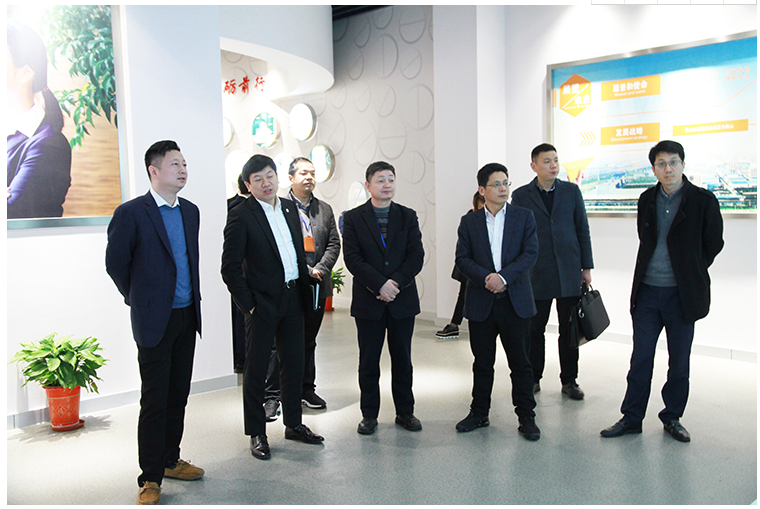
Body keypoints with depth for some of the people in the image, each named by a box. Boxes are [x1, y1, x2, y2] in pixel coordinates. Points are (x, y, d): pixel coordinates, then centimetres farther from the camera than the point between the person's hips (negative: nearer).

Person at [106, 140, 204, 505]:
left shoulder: (190, 211, 10)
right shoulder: (131, 213, -10)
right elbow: (115, 264, -3)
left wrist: (191, 299, 14)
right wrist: (141, 300, 6)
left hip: (187, 317, 6)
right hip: (154, 321, -6)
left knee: (178, 394, 14)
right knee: (154, 400, 0)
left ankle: (170, 460, 30)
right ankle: (151, 478, 13)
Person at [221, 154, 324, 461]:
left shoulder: (290, 208, 9)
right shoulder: (240, 216, -11)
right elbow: (230, 268, -11)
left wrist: (304, 292, 10)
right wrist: (248, 304, -13)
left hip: (292, 299, 6)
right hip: (262, 303, -6)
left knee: (294, 365, 14)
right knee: (256, 369, 6)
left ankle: (293, 424, 30)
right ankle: (257, 434, 18)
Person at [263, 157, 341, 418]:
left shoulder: (325, 210, 13)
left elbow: (334, 244, 7)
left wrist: (319, 270, -8)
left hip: (316, 286, 5)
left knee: (308, 342, 15)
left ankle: (307, 390, 28)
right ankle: (272, 396, 10)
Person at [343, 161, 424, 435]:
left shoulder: (408, 216, 7)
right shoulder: (353, 218, 1)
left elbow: (416, 256, -1)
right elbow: (352, 258, -8)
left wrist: (396, 282, -14)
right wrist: (380, 284, -17)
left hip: (403, 300, 2)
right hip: (368, 301, -1)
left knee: (402, 359, 10)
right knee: (369, 361, 7)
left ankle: (405, 412, 23)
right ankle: (369, 415, 19)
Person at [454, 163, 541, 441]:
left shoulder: (524, 216, 3)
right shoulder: (469, 221, 6)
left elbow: (530, 253, -5)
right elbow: (462, 258, 0)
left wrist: (503, 276, -17)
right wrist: (486, 277, -16)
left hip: (516, 301, -1)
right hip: (481, 302, 1)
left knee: (520, 363, 4)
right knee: (482, 363, 11)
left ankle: (526, 417, 16)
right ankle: (479, 413, 26)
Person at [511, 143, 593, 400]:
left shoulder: (571, 191, 7)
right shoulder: (521, 195, 2)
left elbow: (583, 230, 8)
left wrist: (586, 267, 4)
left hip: (569, 272, 1)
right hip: (536, 273, -1)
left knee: (569, 330, 6)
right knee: (534, 329, 6)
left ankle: (569, 381, 18)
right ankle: (534, 379, 20)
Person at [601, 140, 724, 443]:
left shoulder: (703, 201, -5)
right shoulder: (647, 199, 6)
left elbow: (713, 244, 3)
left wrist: (690, 272, 6)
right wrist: (652, 269, 10)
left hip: (682, 294, -2)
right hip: (647, 292, 3)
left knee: (679, 361, 8)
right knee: (640, 358, 7)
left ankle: (673, 418, 24)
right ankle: (631, 418, 17)